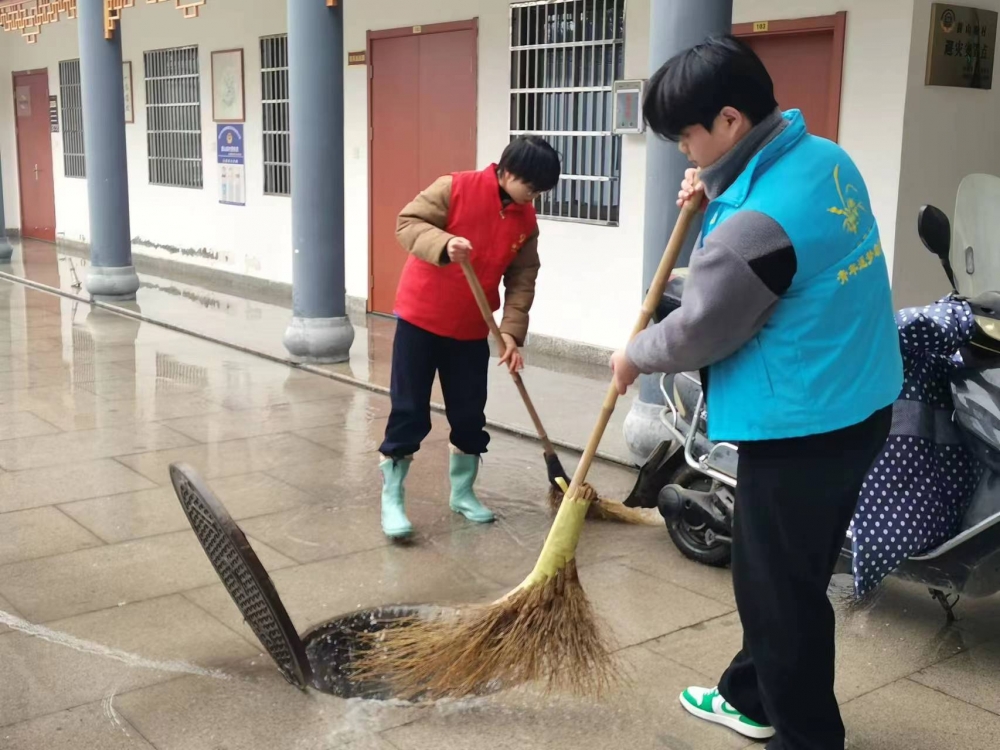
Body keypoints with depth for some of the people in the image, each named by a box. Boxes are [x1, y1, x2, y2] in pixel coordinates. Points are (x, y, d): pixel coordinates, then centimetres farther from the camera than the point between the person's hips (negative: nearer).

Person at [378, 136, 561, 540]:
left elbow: (522, 281, 2)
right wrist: (444, 243, -35)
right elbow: (408, 223, -16)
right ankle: (391, 500, 8)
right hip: (421, 318, -5)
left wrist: (511, 332, -9)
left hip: (471, 330, 5)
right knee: (409, 412, -2)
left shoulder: (527, 221, 1)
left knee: (469, 415, 10)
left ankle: (463, 492, 28)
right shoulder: (456, 187, -13)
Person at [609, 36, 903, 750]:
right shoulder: (825, 157, 2)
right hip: (858, 407, 10)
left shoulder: (757, 225, -27)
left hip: (802, 430, -10)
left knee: (781, 589, 6)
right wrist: (717, 192, 8)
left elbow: (698, 332, -14)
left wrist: (633, 356, 5)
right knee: (780, 574, 23)